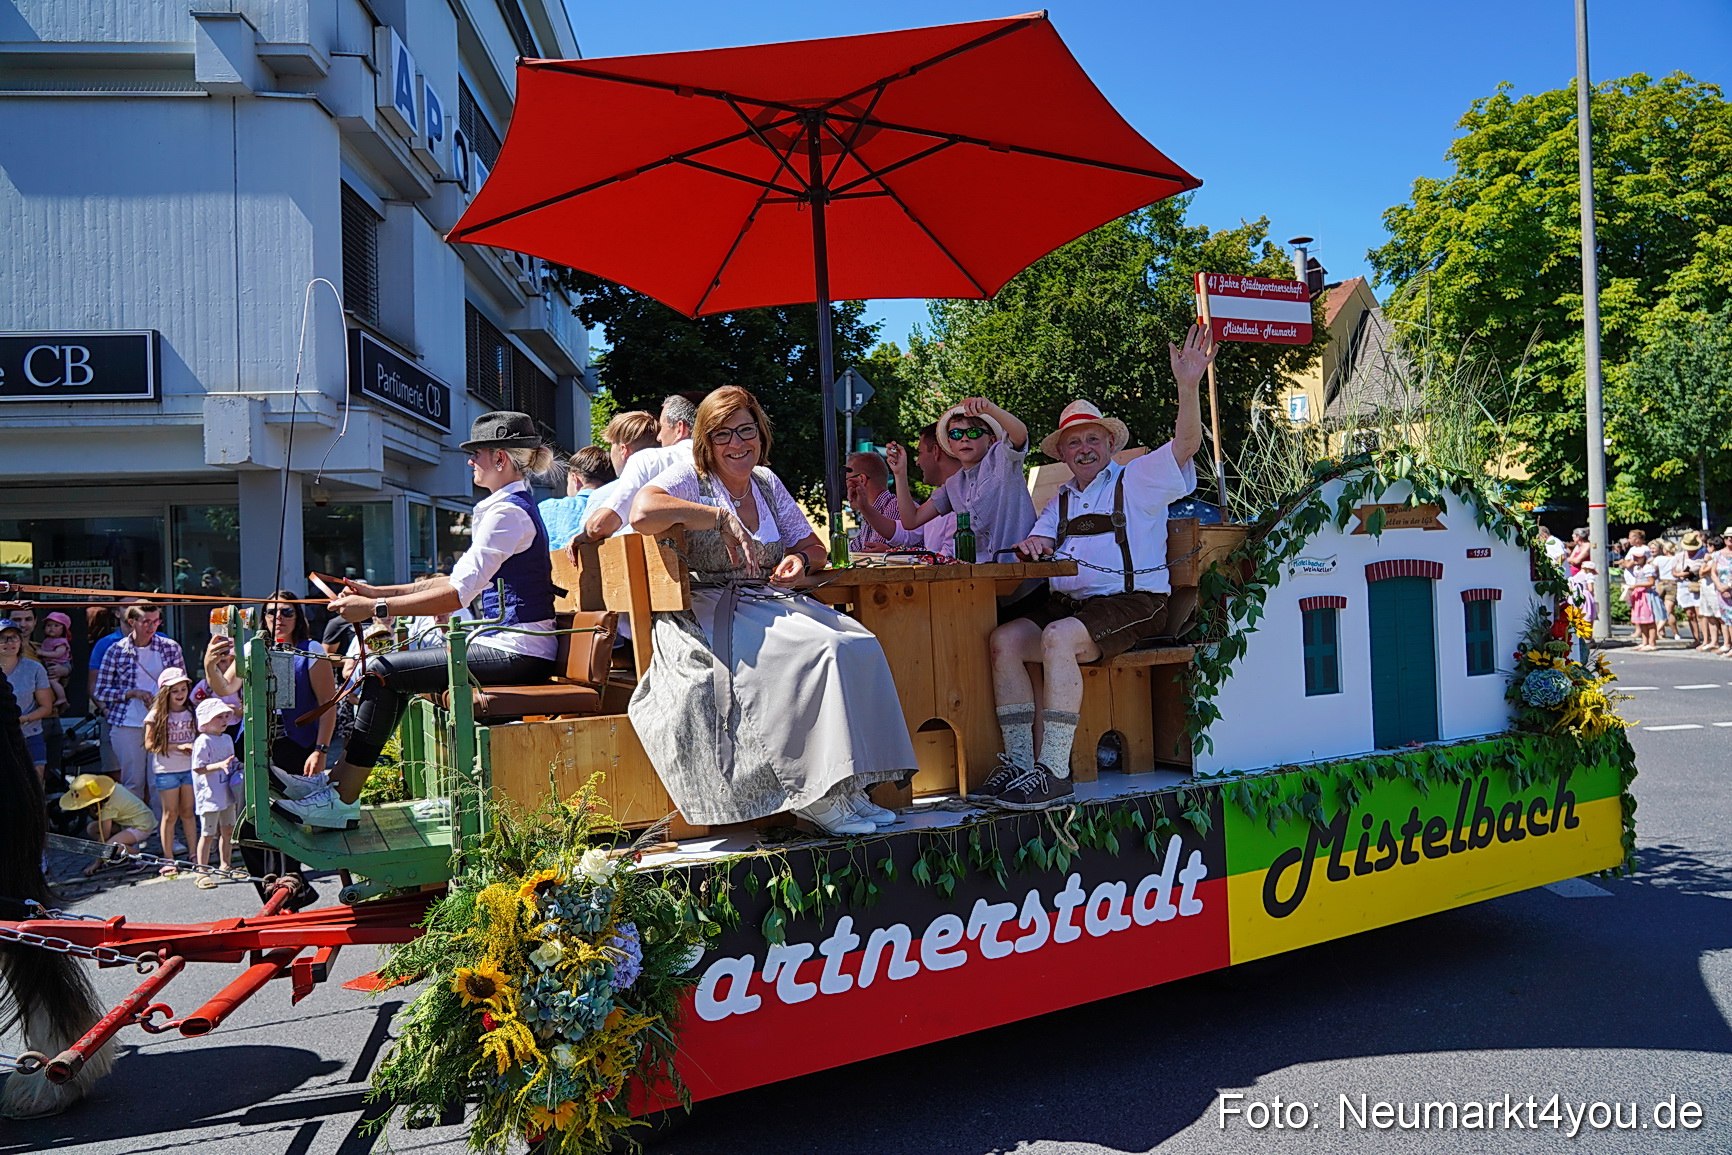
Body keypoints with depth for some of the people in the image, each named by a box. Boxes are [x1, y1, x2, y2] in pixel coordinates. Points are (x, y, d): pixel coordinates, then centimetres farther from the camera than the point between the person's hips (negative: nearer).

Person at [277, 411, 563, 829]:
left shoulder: (508, 511, -14)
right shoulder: (511, 506, 19)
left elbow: (458, 593, -22)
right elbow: (454, 580, 18)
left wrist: (376, 608, -18)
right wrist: (377, 591, 13)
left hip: (516, 653, -10)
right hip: (509, 647, 10)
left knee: (382, 672, -10)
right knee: (392, 669, 11)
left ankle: (340, 801, -5)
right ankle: (336, 779, 13)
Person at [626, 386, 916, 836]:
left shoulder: (767, 483, 18)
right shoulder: (690, 478, -1)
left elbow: (813, 546, 22)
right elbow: (642, 513, -23)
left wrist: (799, 559, -3)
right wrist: (721, 517, -18)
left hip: (767, 604, 7)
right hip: (707, 615, -7)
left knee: (859, 645, -19)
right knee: (821, 650, -29)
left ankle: (845, 788, -16)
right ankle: (817, 796, -21)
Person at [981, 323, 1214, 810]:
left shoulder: (1137, 481, 8)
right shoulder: (1061, 501, 27)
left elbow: (1186, 444, -6)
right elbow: (1039, 543, 16)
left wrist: (1188, 385, -21)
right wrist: (1032, 545, -10)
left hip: (1132, 603, -6)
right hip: (1067, 602, 6)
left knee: (1059, 637, -34)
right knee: (1005, 639, -20)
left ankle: (1054, 771, -33)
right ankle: (1017, 761, -18)